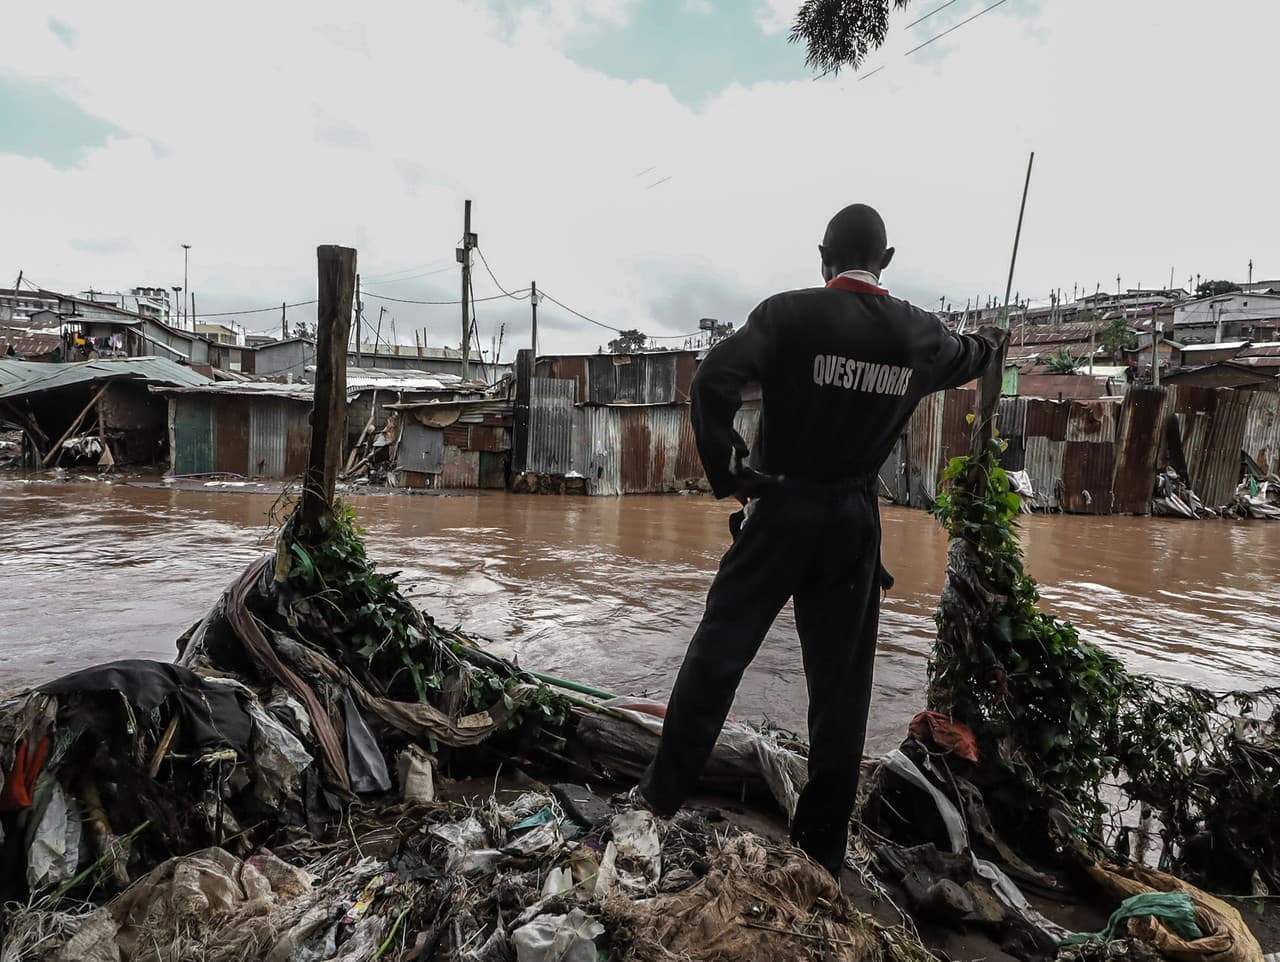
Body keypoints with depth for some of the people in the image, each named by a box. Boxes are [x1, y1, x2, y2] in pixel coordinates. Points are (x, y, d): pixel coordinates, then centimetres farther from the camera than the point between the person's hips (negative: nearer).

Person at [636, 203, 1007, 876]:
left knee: (719, 649, 5)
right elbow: (966, 358, 28)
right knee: (842, 680, 10)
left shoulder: (791, 313, -10)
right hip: (855, 522, 4)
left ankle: (664, 792, 11)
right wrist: (993, 341, 52)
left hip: (779, 509, -3)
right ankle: (823, 843, 20)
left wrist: (724, 473, -12)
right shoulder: (918, 334, 5)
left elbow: (713, 380, -23)